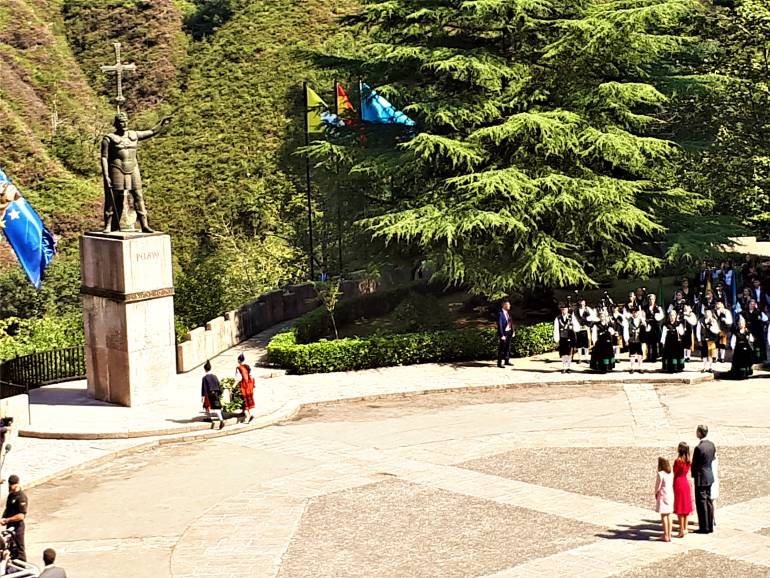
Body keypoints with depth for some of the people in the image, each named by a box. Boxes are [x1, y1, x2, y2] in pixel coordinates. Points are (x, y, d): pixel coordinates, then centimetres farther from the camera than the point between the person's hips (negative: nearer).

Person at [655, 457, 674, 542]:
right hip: (670, 496, 6)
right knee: (668, 516, 12)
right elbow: (672, 485, 10)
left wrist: (656, 493, 7)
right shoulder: (671, 474, 3)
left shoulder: (660, 474, -16)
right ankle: (669, 535, 14)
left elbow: (658, 486, -11)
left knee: (663, 516, 1)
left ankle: (666, 536, 2)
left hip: (663, 496, -6)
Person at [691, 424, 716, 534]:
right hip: (710, 476, 8)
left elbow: (694, 464, -14)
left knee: (701, 503, 0)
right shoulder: (711, 444, 2)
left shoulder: (698, 448, -21)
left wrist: (693, 475, 3)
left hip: (701, 478, -8)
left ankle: (704, 528, 4)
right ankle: (710, 526, 19)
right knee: (709, 501, 14)